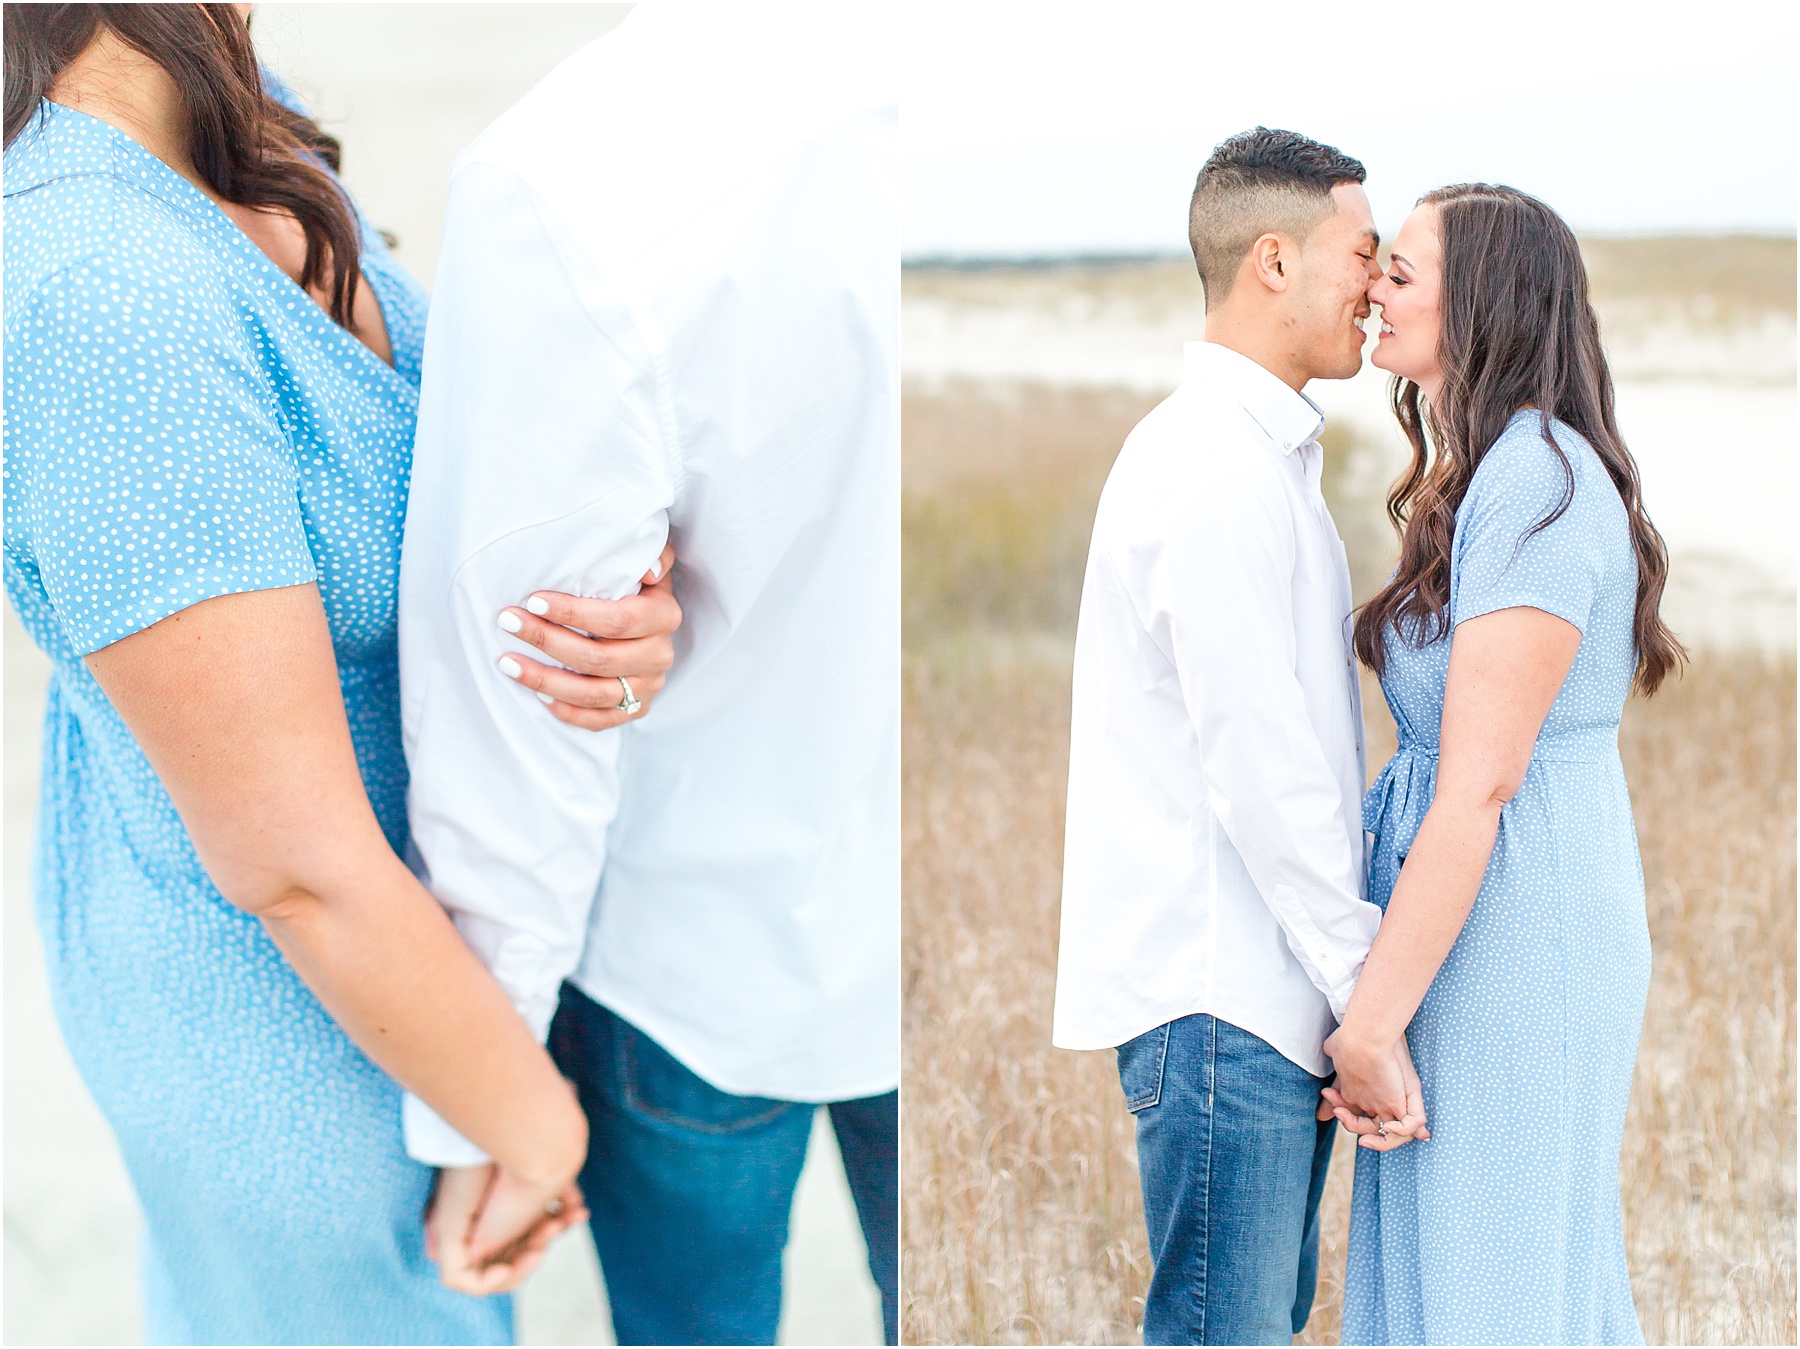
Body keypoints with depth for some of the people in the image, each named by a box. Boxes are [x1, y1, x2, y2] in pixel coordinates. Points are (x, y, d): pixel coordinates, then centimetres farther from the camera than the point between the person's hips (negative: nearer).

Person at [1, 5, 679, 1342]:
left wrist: (640, 621, -30)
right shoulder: (110, 315, -38)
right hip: (295, 1019, -7)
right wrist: (539, 1125, -18)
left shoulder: (249, 167, -10)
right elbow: (294, 868, -33)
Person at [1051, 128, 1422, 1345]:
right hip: (1220, 989, -10)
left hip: (1257, 980, 10)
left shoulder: (1260, 454, 17)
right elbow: (1258, 765, -20)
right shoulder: (1218, 467, -16)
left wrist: (1361, 972, 16)